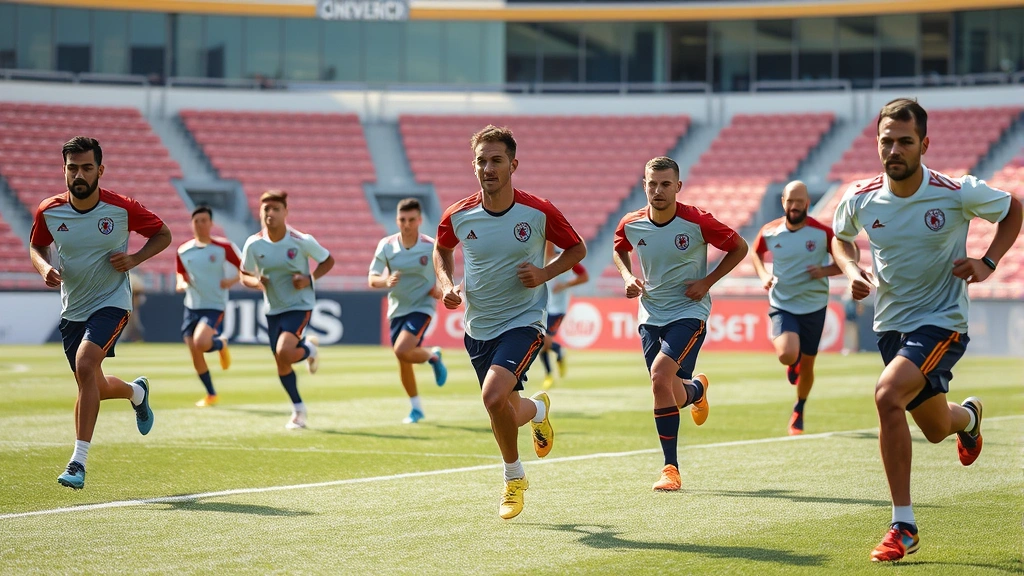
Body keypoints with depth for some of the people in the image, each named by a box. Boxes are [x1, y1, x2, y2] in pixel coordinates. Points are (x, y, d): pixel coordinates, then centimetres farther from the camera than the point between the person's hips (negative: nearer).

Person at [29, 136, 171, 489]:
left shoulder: (122, 208, -12)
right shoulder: (48, 211, -6)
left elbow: (163, 234, 3)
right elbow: (36, 246, 13)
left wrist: (134, 259, -14)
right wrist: (44, 267, -10)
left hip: (111, 302, -5)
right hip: (72, 310, 5)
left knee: (85, 364, -28)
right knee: (93, 387, 13)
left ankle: (79, 461, -26)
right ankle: (136, 392, 51)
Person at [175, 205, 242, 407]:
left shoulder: (224, 247, -7)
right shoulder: (183, 251, 4)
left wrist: (231, 281, -19)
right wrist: (181, 283, -3)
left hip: (214, 306, -5)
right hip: (192, 306, 5)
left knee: (201, 343, -27)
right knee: (195, 353, 3)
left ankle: (221, 345, 10)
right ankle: (211, 394, 21)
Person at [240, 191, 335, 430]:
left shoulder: (302, 241, -17)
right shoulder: (253, 244, -9)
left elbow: (328, 260, -2)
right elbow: (245, 276, 4)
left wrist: (309, 279, -18)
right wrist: (256, 282, -19)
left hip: (299, 305, -4)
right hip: (273, 309, 4)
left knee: (284, 353, -25)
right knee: (281, 365, 6)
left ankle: (309, 350, 11)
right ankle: (298, 410, 27)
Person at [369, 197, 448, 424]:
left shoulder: (432, 247, -13)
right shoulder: (386, 246, -7)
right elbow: (372, 279, -8)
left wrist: (440, 289, -17)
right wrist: (386, 281, -30)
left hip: (422, 306, -4)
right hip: (397, 308, 4)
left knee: (402, 351, -24)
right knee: (403, 362, 9)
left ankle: (433, 356, 8)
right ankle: (416, 407, 29)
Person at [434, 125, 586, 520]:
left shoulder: (538, 212, -12)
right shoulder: (459, 216, -6)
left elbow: (576, 248, 3)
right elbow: (441, 249, 16)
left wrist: (545, 273, -13)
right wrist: (447, 285, -2)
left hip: (523, 321, -4)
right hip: (478, 328, 4)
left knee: (494, 396, -26)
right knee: (507, 413, 12)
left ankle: (513, 476, -1)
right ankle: (537, 408, 51)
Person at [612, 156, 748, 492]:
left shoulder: (697, 222, -15)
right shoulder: (631, 225, -3)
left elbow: (739, 248, -1)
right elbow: (619, 250, 21)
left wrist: (707, 282, -9)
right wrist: (628, 277, 1)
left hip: (688, 311, -5)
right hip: (650, 314, 5)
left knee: (660, 376, -24)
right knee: (672, 396, 2)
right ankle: (696, 389, 37)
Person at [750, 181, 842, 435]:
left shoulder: (822, 232, -10)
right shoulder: (769, 232, -5)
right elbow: (755, 253, 16)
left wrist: (826, 270, -20)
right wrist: (763, 275, -2)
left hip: (814, 306, 0)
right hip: (782, 305, 0)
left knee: (807, 365, 10)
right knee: (787, 355, -25)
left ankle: (798, 412, 37)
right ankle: (793, 363, 16)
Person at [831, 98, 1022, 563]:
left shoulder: (958, 193, -16)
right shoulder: (860, 199, -7)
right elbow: (840, 237, 16)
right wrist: (852, 271, -5)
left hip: (942, 321, -5)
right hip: (890, 324, 5)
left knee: (888, 395, -28)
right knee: (934, 429, 14)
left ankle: (903, 527, -18)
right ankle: (967, 416, 55)